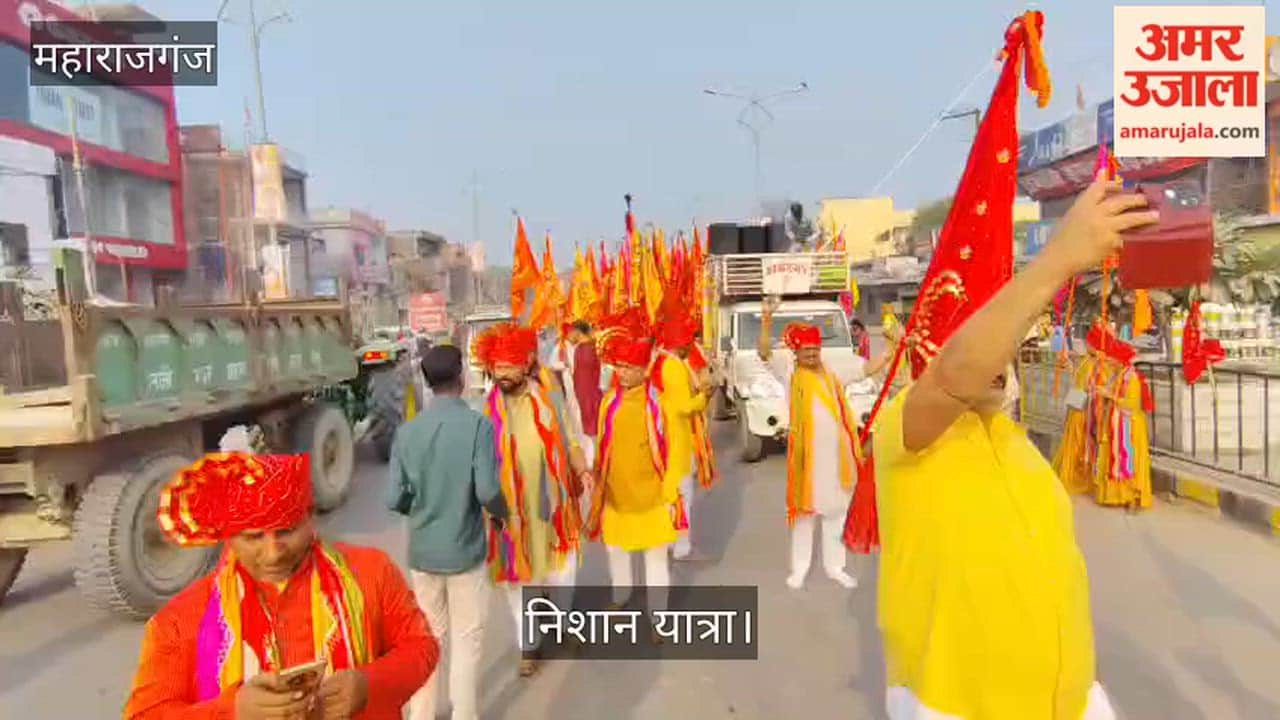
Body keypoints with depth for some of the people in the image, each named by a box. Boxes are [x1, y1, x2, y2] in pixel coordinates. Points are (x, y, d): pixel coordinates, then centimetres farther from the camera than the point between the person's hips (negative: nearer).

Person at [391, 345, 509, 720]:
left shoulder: (407, 431, -4)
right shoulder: (478, 425, -16)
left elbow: (395, 499, -3)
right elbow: (487, 491, -21)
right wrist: (502, 513, 1)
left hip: (422, 552, 4)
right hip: (465, 551, -4)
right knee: (466, 641, 11)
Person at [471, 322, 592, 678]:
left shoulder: (549, 397, -6)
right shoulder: (489, 407, -7)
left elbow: (569, 439, 2)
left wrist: (582, 470, -14)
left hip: (553, 502, 1)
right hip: (512, 508, -1)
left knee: (562, 574, 16)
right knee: (520, 578, 12)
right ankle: (528, 646, 31)